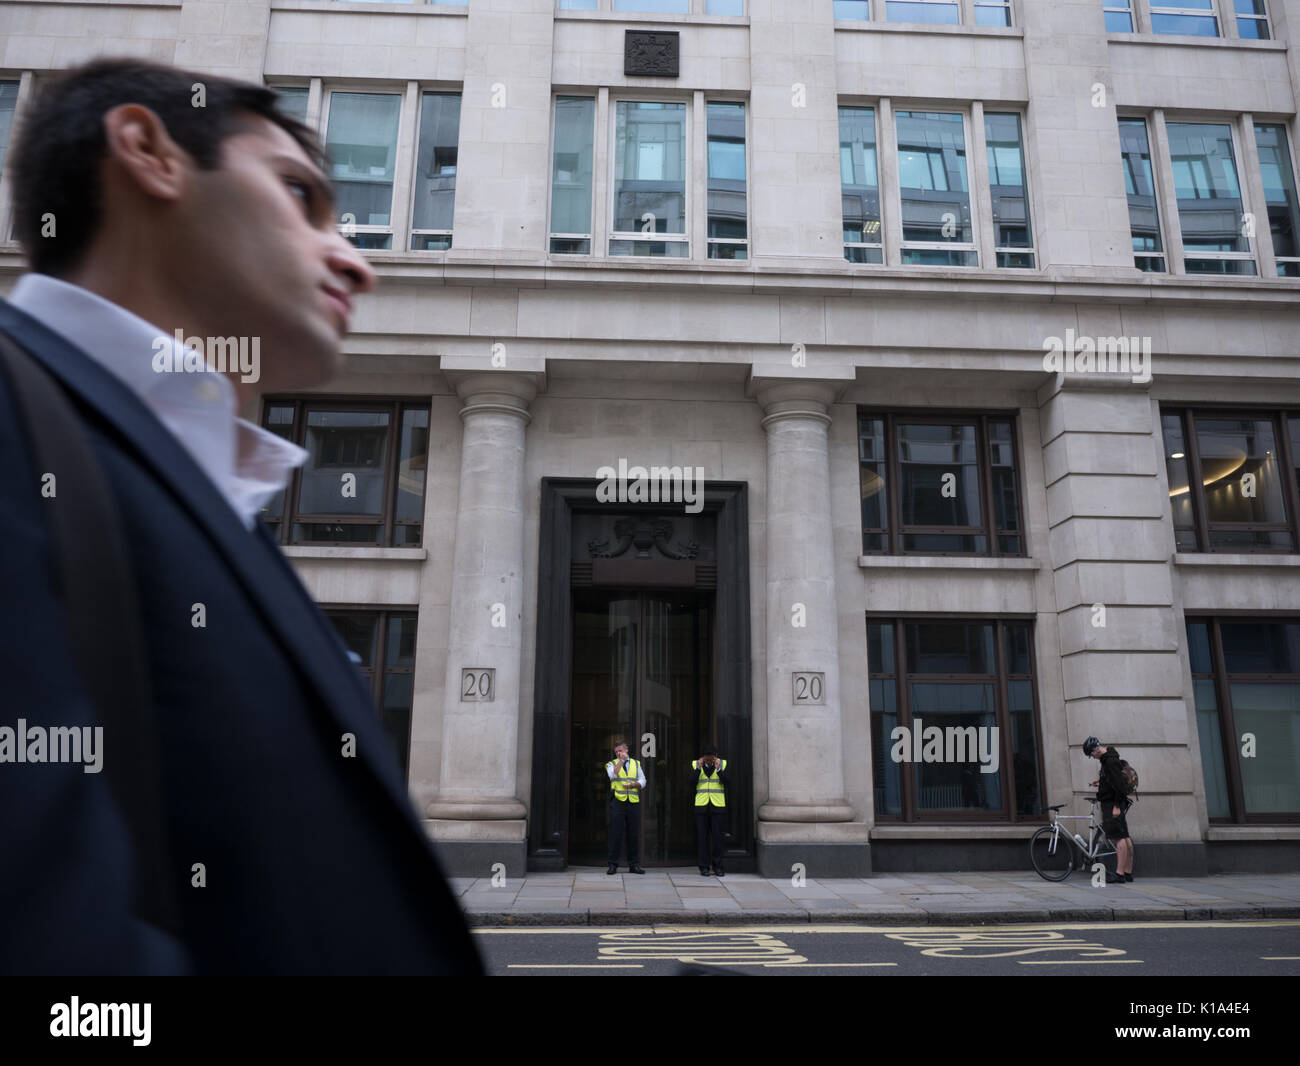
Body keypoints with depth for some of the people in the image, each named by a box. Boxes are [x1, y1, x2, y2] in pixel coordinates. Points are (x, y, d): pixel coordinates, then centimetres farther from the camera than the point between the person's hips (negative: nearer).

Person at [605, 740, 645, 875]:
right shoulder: (612, 764, 8)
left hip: (633, 802, 2)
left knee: (634, 834, 3)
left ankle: (634, 864, 11)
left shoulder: (636, 764, 16)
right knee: (616, 834, -4)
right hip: (618, 802, -2)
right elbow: (613, 775, -14)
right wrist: (621, 760, -10)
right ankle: (613, 865, 3)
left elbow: (642, 782, 10)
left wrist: (632, 784, -7)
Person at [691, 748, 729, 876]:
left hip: (718, 806, 0)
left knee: (718, 837, 0)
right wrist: (699, 768, -15)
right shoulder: (695, 764, 3)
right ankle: (704, 867, 11)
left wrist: (718, 769, -19)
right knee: (702, 837, 3)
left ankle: (717, 866, 13)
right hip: (701, 806, 0)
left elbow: (726, 782, -8)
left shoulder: (723, 764, 2)